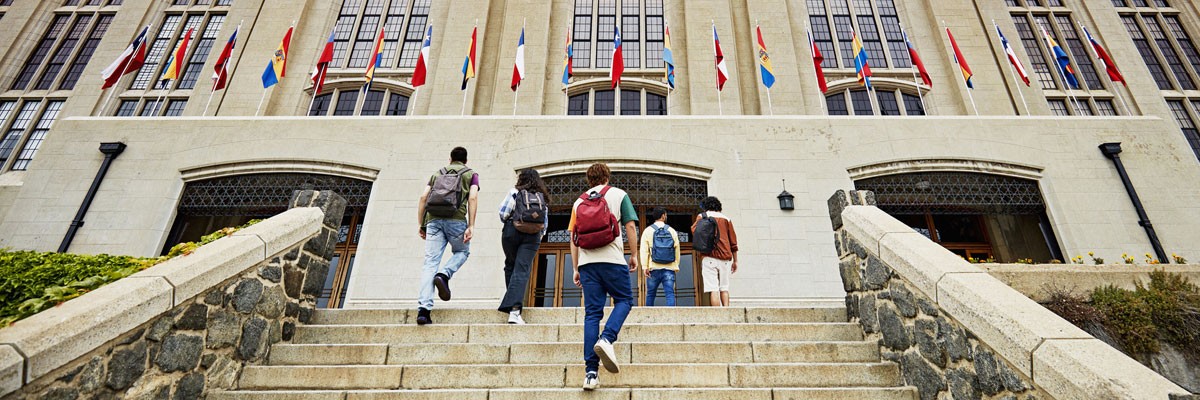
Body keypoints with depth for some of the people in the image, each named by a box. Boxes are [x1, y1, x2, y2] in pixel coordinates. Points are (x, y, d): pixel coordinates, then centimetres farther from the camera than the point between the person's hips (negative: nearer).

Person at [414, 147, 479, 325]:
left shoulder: (437, 173, 25)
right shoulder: (471, 174, 16)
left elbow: (423, 197, 13)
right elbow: (472, 198, -1)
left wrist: (422, 225, 15)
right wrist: (470, 226, -6)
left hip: (433, 219, 3)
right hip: (456, 219, -2)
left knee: (430, 262, -1)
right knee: (462, 251, 23)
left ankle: (423, 308, -11)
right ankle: (443, 275, -5)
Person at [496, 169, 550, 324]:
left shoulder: (515, 191, 7)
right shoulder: (542, 198, 17)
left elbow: (503, 212, 0)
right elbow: (545, 223, 14)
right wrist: (538, 239, 23)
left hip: (512, 231, -1)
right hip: (533, 236, 1)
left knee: (510, 266, 17)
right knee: (522, 271, -6)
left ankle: (510, 303, 20)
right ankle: (515, 309, -20)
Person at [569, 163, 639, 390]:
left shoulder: (578, 202, 17)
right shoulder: (618, 194, 10)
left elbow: (573, 239, 13)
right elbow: (630, 226, 2)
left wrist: (575, 268, 16)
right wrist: (634, 256, 9)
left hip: (586, 262, 3)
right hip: (612, 260, -3)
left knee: (592, 313, 3)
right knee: (624, 301, 13)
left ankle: (591, 372, -2)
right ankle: (606, 339, -15)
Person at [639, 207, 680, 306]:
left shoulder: (648, 230, 4)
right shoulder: (672, 231, 8)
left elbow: (644, 250, -2)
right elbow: (677, 250, 6)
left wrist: (644, 266, -3)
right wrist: (676, 266, 12)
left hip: (654, 268, 0)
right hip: (669, 268, 0)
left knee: (650, 294, 10)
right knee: (670, 293, -1)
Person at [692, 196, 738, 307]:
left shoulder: (702, 216, 9)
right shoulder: (726, 219, 16)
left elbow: (694, 229, -3)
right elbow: (733, 242, 13)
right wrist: (735, 261, 19)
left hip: (709, 257, -3)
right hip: (725, 258, 3)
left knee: (713, 289, -7)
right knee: (724, 288, 12)